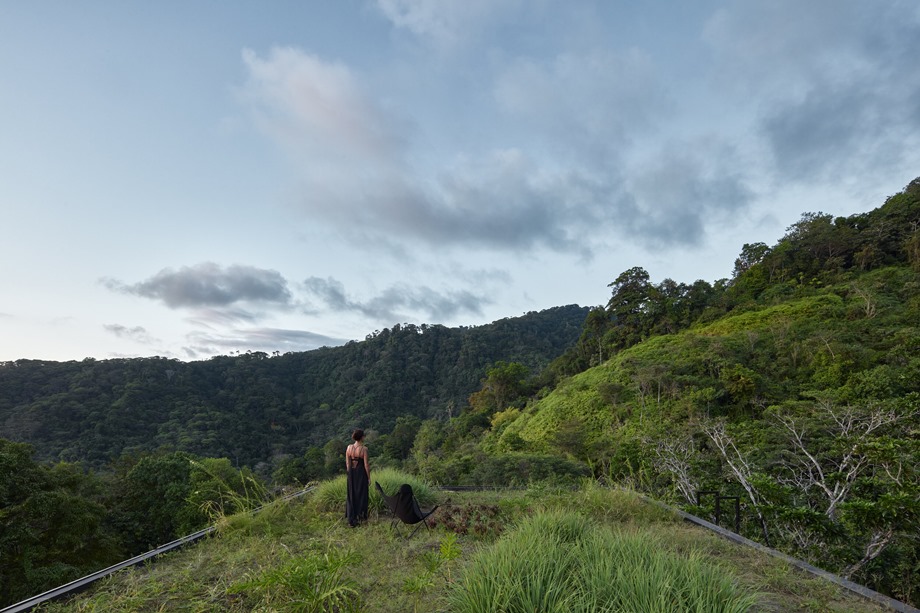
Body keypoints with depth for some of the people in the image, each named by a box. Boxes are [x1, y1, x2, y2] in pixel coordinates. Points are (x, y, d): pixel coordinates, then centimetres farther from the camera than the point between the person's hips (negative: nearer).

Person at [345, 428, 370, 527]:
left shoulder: (349, 447, -3)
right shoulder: (364, 449, -16)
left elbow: (347, 463, 3)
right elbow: (366, 465, -13)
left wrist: (350, 474, 15)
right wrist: (369, 478, -3)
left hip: (351, 474, 4)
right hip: (361, 473, -4)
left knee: (351, 495, 14)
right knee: (361, 494, 14)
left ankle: (351, 520, 16)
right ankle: (360, 515, 28)